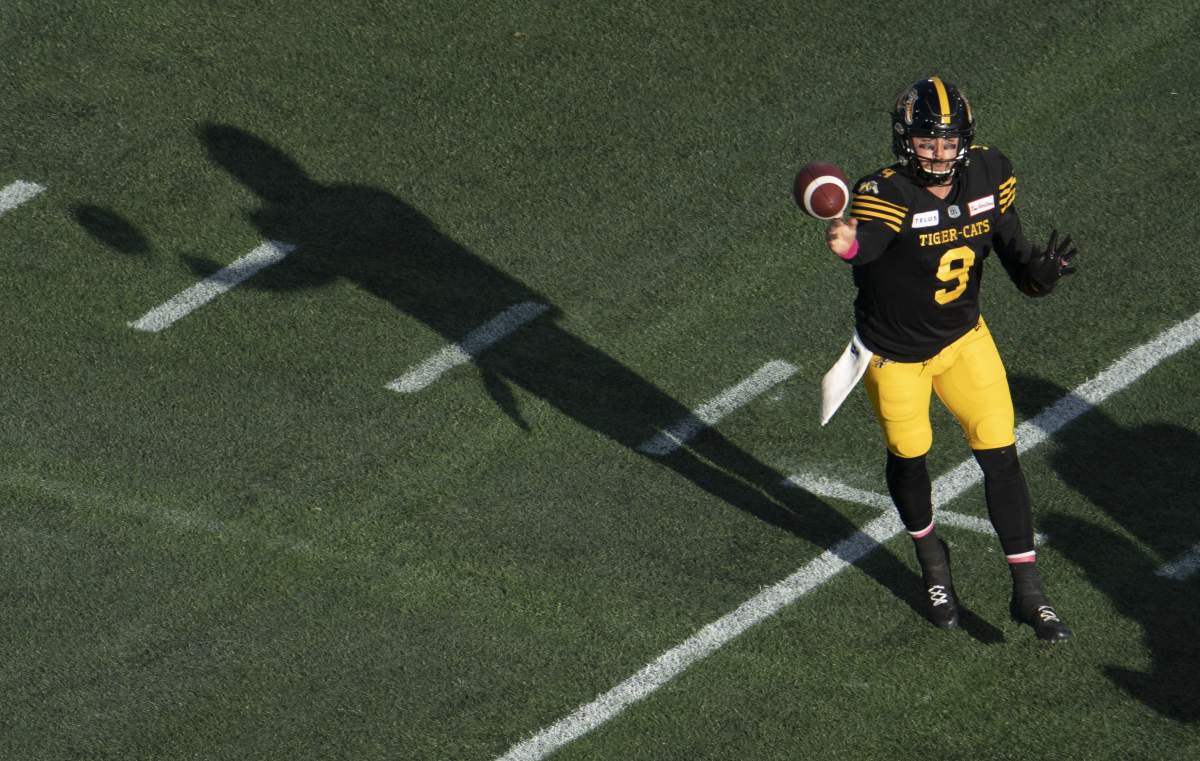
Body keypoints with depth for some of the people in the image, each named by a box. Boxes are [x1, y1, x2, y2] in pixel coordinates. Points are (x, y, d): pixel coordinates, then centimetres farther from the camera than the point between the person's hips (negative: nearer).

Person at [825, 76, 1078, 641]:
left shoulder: (987, 175, -15)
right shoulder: (887, 193, -31)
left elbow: (1008, 242, -4)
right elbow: (867, 242, -53)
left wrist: (1039, 269, -28)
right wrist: (846, 244, -78)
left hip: (963, 339, 3)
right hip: (894, 353, -3)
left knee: (1000, 456, 1)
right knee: (909, 457, 15)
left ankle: (1027, 591, 13)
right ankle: (932, 560, 46)